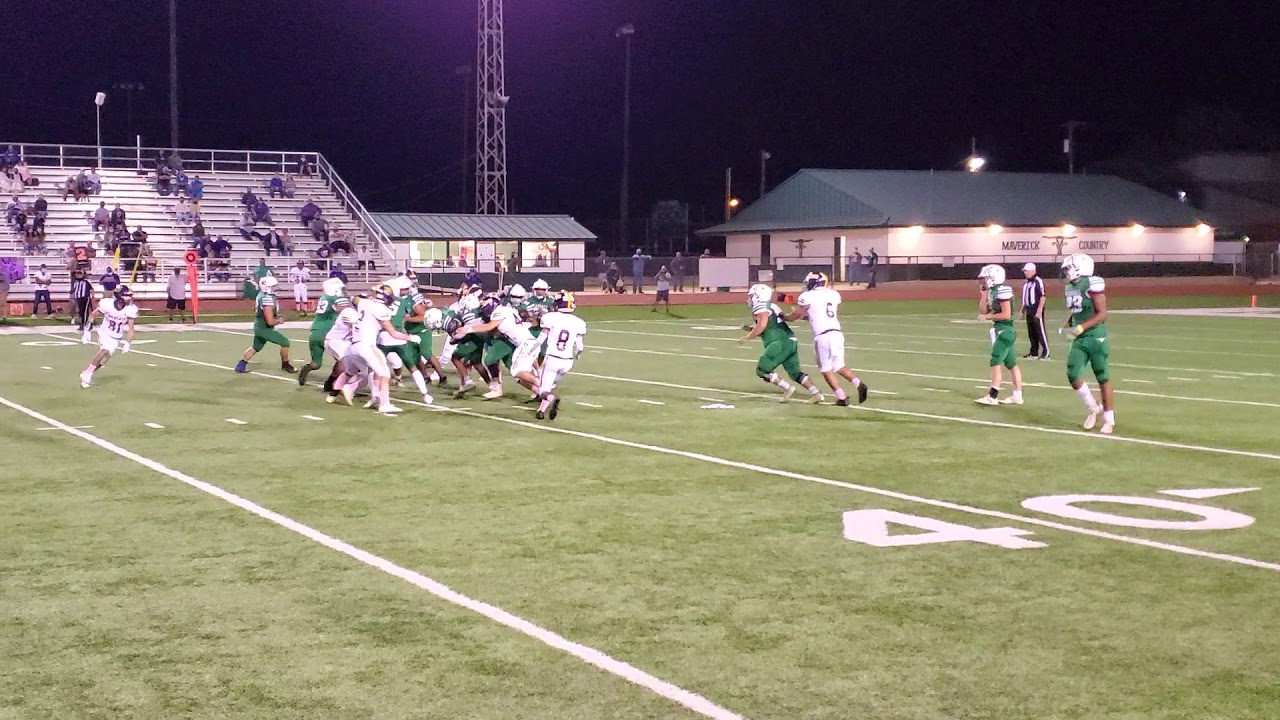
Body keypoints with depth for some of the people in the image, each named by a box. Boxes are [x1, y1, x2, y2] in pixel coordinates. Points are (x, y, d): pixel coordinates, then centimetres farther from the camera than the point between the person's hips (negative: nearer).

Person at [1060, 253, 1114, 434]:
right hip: (1079, 339, 7)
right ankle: (1093, 408, 16)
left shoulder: (1092, 284, -14)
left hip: (1095, 337, -7)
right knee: (1073, 375, -5)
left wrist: (1081, 328, -23)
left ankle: (1109, 420, 10)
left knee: (1102, 378, 0)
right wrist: (1067, 327, 7)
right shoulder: (1070, 287, 10)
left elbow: (1102, 314, -16)